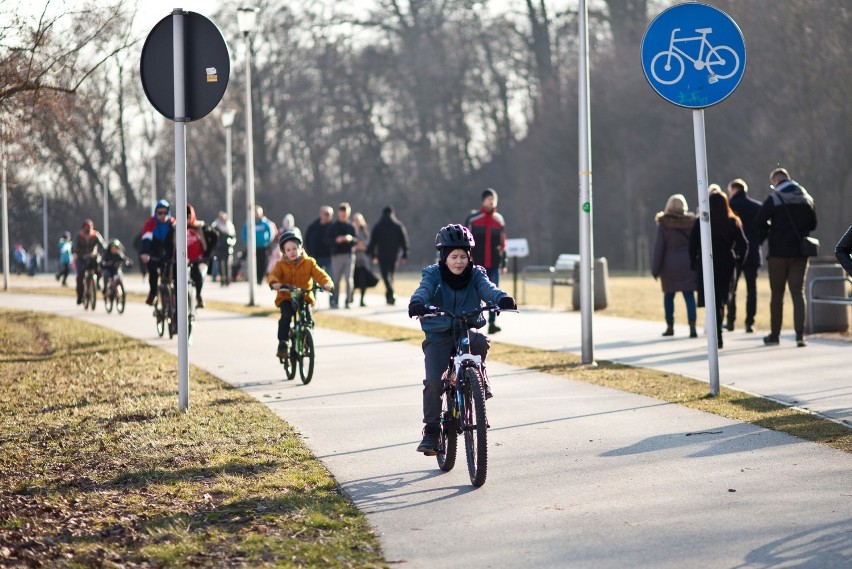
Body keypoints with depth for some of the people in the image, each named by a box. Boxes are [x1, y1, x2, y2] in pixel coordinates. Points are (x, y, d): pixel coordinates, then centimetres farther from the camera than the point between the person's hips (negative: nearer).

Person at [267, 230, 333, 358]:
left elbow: (319, 274, -9)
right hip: (286, 297, -1)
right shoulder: (281, 265, 1)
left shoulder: (309, 262, 3)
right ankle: (282, 343, -19)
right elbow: (273, 275, -16)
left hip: (305, 296, 1)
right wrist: (274, 283, -41)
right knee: (286, 316, -28)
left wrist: (327, 283, -31)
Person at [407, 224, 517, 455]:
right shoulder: (433, 274, -3)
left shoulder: (475, 274, 1)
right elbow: (424, 289, -22)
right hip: (438, 335, -1)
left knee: (480, 342, -34)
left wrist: (502, 298, -41)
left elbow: (487, 288, -18)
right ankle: (431, 431, -7)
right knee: (433, 380, -17)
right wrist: (417, 303, -47)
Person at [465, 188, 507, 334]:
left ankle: (492, 323, -5)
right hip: (477, 264, -2)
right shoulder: (473, 218, -1)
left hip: (494, 264, 2)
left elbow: (502, 243, 15)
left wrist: (504, 263, 13)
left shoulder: (499, 220, 10)